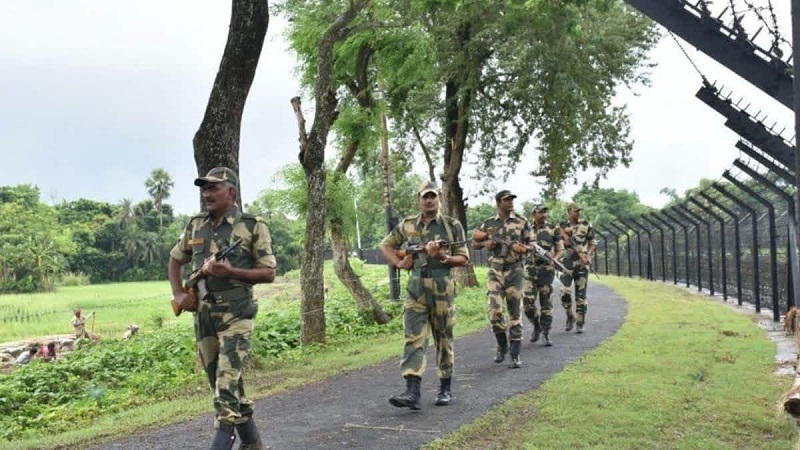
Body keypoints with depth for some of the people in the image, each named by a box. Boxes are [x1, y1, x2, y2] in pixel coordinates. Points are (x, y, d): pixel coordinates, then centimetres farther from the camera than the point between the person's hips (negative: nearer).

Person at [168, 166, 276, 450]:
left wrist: (231, 272, -19)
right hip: (203, 315, 6)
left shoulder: (253, 227, -5)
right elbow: (175, 260, 22)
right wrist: (178, 293, 6)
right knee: (222, 384, 12)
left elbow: (269, 274, -6)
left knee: (227, 384, -14)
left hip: (236, 315, -6)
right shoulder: (195, 226, 9)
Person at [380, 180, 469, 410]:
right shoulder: (407, 225, 9)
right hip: (416, 290, 1)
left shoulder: (452, 225, 2)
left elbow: (464, 258, 2)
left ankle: (445, 389, 20)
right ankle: (412, 392, -13)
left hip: (442, 289, -1)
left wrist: (442, 257, -15)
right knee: (414, 339, -7)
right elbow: (385, 245, 22)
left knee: (444, 340, 8)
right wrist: (399, 263, 5)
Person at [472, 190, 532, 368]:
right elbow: (474, 243, 16)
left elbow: (531, 245, 7)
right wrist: (486, 244, -5)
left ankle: (515, 355, 4)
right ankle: (501, 346, 15)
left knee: (515, 312, 0)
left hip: (515, 271, -1)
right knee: (495, 311, -8)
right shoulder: (488, 224, 7)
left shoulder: (522, 222, 4)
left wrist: (522, 248, -15)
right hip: (495, 271, 1)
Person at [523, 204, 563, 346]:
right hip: (530, 269, 1)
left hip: (547, 269, -1)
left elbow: (560, 250, 4)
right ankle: (536, 326, 19)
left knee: (546, 302, -1)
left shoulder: (553, 230, 3)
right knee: (528, 301, -6)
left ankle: (546, 333, 6)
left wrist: (554, 260, -15)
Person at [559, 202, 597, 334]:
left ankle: (580, 323, 8)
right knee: (565, 292, -10)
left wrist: (588, 254, -6)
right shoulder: (562, 227, 1)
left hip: (582, 264, 1)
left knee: (581, 293, 1)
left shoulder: (586, 225, 6)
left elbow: (593, 242, 11)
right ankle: (570, 317, 14)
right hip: (567, 263, -1)